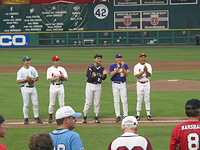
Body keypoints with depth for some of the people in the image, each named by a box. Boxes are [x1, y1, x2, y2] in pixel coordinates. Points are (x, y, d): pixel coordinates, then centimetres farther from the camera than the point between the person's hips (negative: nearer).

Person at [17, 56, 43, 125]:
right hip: (25, 88, -5)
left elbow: (37, 77, 15)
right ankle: (26, 118, 7)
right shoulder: (20, 71, -4)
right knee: (26, 104, -2)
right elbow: (18, 81, -10)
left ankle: (36, 117, 14)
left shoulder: (33, 69, 12)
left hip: (33, 87, 5)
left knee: (35, 103, 4)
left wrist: (34, 79, -8)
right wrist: (26, 79, -21)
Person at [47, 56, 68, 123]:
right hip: (53, 87, -3)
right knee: (52, 103, 1)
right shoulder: (50, 69, -1)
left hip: (61, 86, 3)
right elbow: (50, 79, -12)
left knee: (62, 103, 2)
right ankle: (50, 117, 11)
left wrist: (62, 76, -16)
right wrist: (57, 77, -21)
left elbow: (66, 79, 4)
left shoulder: (62, 69, 9)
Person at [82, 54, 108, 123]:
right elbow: (89, 77, -17)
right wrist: (92, 76, -38)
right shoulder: (90, 67, -6)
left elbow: (103, 78, 0)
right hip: (90, 85, -4)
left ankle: (96, 117, 13)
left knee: (97, 102, 5)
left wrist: (104, 74, -21)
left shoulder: (102, 68, 7)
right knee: (88, 102, -4)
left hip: (98, 86, 4)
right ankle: (84, 116, 5)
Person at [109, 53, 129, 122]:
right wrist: (118, 68, -18)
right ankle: (118, 116, 7)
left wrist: (122, 67, -17)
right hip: (115, 84, 0)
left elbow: (127, 74, -7)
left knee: (124, 100, -3)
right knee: (116, 101, 1)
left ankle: (125, 115, 4)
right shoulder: (112, 66, 5)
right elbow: (111, 74, -11)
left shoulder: (125, 65, 6)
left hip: (123, 84, 0)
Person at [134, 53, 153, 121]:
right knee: (139, 99, 0)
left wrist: (146, 70, -31)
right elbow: (137, 76, -14)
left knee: (147, 99, 3)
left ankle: (148, 114, 6)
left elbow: (150, 75, -11)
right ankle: (138, 115, 5)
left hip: (146, 84, 1)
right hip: (139, 84, -1)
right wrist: (143, 71, -26)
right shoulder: (137, 66, -2)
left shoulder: (148, 66, 1)